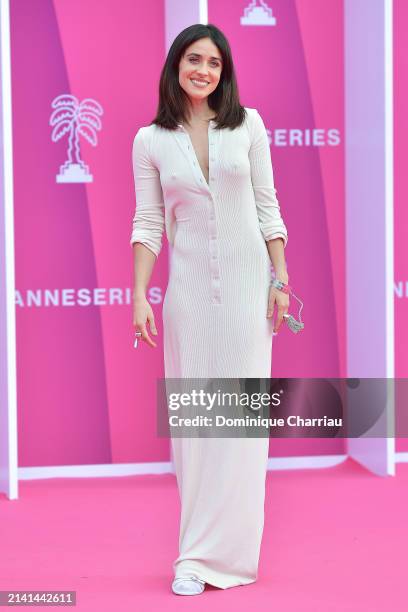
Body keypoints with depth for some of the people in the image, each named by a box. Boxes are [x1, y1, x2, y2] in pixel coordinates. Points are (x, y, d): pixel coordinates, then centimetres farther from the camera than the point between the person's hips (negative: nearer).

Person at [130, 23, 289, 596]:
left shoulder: (248, 125, 2)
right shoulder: (151, 140, 3)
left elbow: (267, 207, 4)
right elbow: (148, 223, 3)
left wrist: (280, 280, -1)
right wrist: (139, 295, -5)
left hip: (247, 281, 0)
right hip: (189, 286, 0)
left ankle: (217, 549, 5)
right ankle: (201, 551, 13)